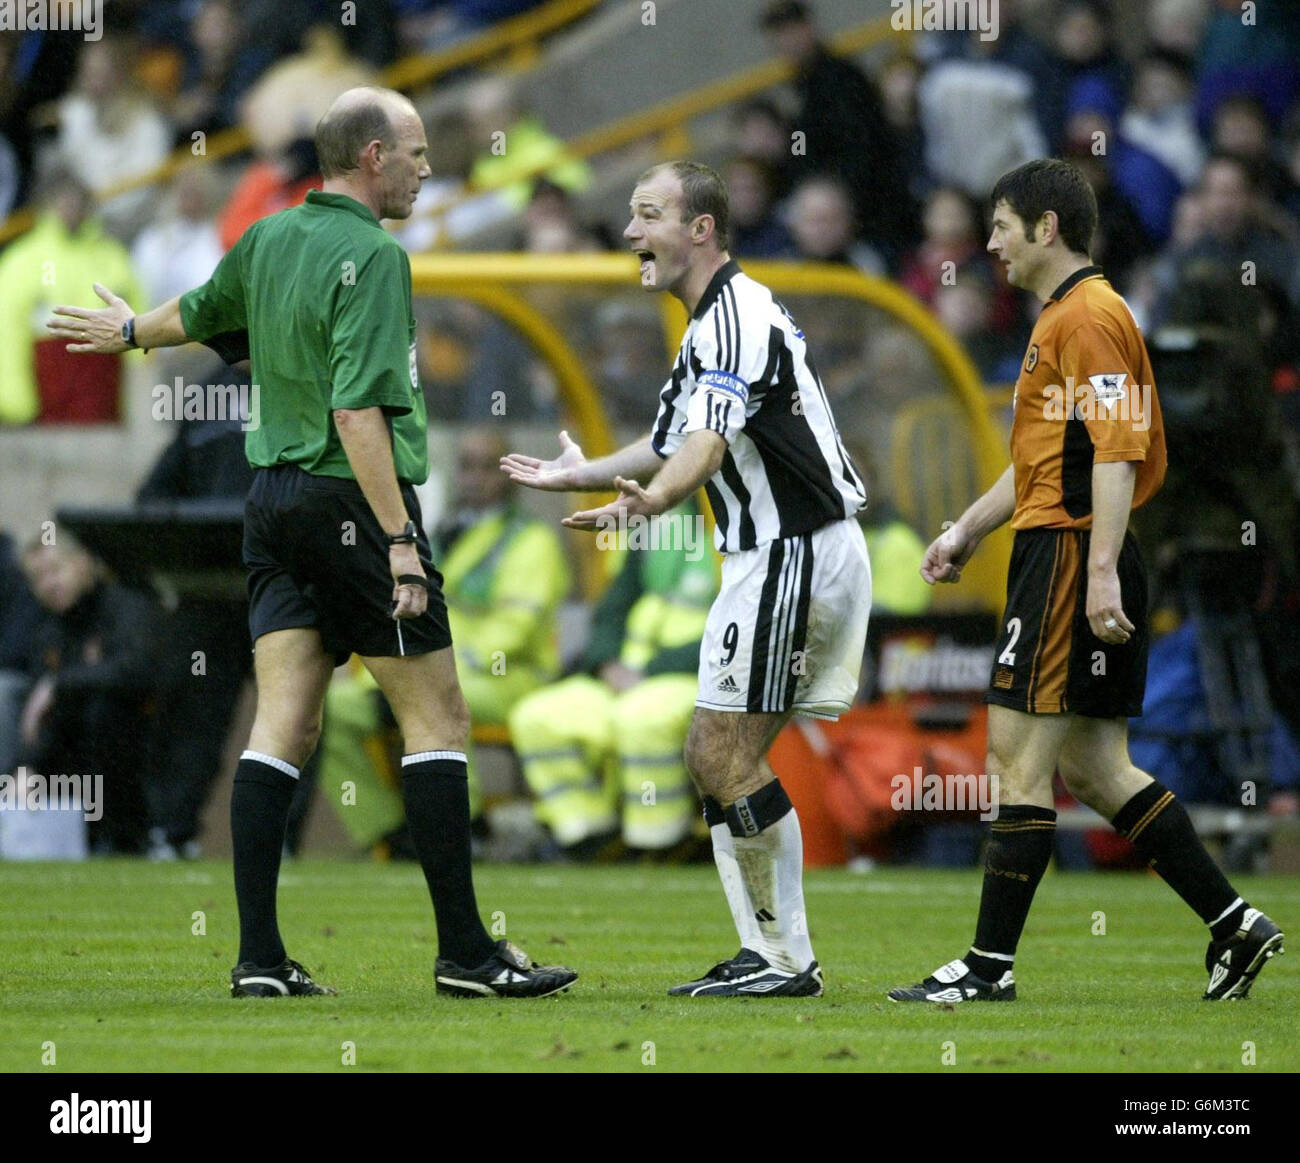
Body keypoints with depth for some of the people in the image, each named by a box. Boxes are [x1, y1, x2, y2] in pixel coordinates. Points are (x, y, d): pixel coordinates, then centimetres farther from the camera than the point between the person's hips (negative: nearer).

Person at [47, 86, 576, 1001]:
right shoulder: (371, 257, -14)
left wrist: (128, 332, 52)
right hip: (350, 501, -8)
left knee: (283, 724, 4)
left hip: (274, 503, 8)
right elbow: (358, 412, -23)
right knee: (437, 719, -1)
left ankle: (260, 956, -1)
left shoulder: (270, 240, 9)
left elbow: (197, 313, 29)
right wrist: (400, 539, -24)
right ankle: (465, 952, -1)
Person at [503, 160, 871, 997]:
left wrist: (648, 502, -50)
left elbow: (709, 442, -32)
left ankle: (787, 959, -7)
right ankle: (766, 955, 11)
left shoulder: (737, 317, -16)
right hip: (772, 558, 10)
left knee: (725, 754, -11)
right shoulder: (719, 321, 18)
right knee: (715, 756, 10)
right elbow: (674, 445, 30)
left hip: (795, 553, -10)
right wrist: (581, 474, 40)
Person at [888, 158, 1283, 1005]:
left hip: (1070, 557, -10)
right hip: (1073, 558, 10)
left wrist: (1100, 571, -26)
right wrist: (968, 531, 29)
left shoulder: (1089, 316, -12)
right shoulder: (1062, 317, 20)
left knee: (1019, 759, -7)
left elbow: (1115, 450, -21)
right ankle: (1234, 924, 10)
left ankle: (991, 965, -4)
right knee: (1096, 771, 10)